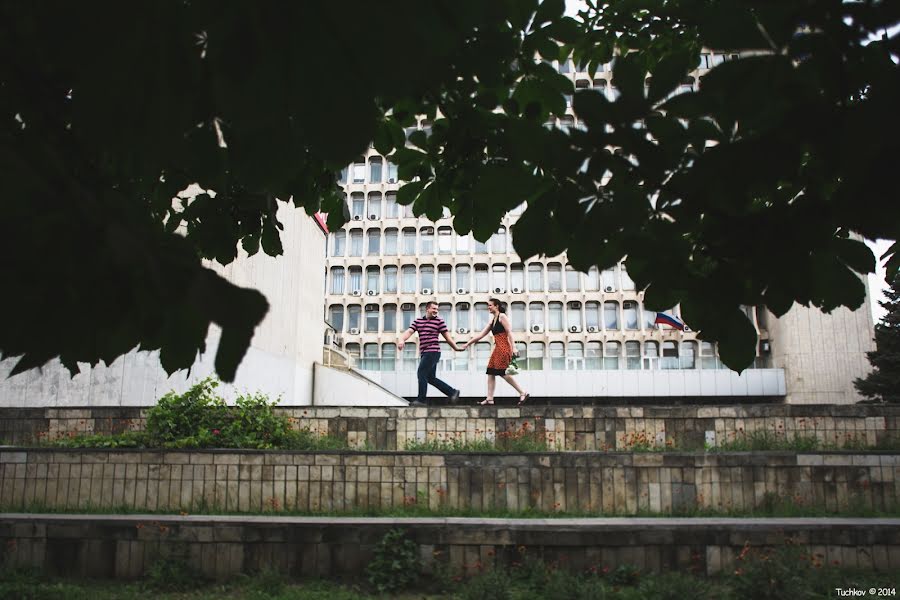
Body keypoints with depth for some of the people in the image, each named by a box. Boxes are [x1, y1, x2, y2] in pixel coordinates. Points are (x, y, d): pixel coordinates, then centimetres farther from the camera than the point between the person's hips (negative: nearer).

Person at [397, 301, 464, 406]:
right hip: (425, 353, 7)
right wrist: (402, 340, -17)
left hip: (433, 352, -7)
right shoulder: (418, 321, 14)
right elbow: (409, 331, 2)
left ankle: (421, 400, -5)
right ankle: (453, 392, 19)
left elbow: (447, 336, 4)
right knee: (431, 378, 10)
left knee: (421, 373, -11)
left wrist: (456, 348, 4)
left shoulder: (439, 321, 1)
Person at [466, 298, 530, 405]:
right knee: (490, 373, 4)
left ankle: (523, 393, -7)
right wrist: (468, 343, 20)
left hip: (504, 347, -9)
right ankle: (489, 398, 5)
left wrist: (513, 347, -22)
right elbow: (481, 334, 22)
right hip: (497, 348, 9)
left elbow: (509, 332, -13)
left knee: (503, 372, -12)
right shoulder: (492, 320, 20)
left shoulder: (502, 316, -4)